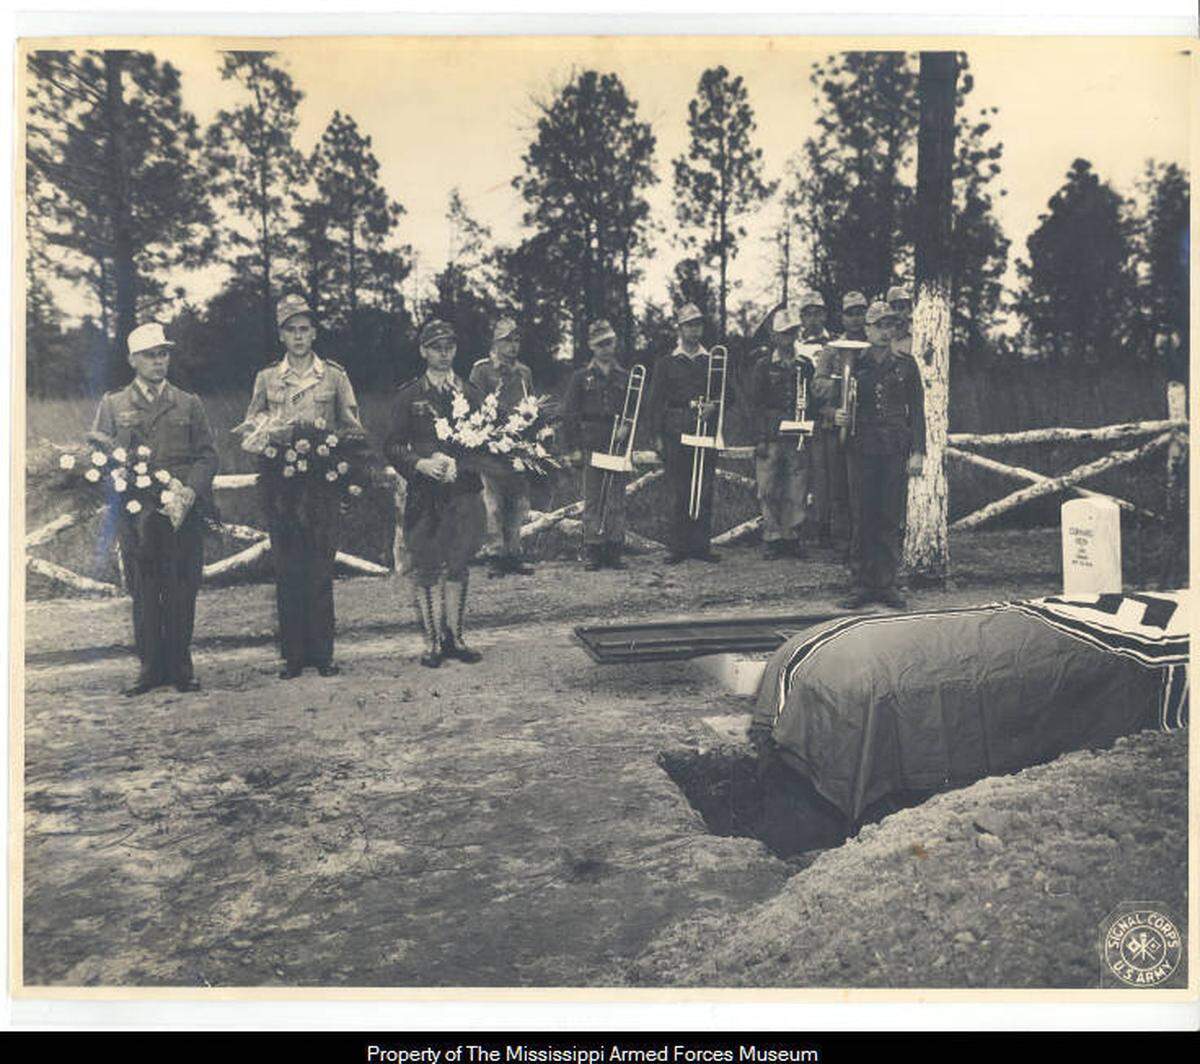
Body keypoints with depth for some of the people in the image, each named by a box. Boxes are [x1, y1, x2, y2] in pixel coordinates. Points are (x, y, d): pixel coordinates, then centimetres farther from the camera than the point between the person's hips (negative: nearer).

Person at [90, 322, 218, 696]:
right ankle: (150, 667, 10)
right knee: (144, 593, 1)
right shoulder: (112, 405, 13)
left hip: (185, 511, 0)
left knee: (182, 591, 0)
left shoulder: (189, 404, 15)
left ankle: (180, 665, 9)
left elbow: (207, 455, 8)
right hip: (135, 514, 0)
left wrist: (191, 489, -11)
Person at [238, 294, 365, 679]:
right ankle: (293, 654, 9)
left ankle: (322, 653, 7)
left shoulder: (334, 376, 8)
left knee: (320, 571, -1)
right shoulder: (266, 378, 12)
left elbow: (352, 428, 8)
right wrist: (269, 438, -9)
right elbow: (249, 430, 13)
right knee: (287, 571, 2)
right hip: (279, 485, 1)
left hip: (322, 481, -1)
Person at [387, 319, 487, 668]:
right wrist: (421, 464, -14)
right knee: (425, 568, -1)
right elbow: (392, 447, 3)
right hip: (424, 495, -2)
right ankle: (433, 640, 9)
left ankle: (454, 637, 17)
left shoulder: (471, 393, 12)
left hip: (464, 492, 2)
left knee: (458, 566, 7)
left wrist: (461, 464, -6)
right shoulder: (408, 395, 5)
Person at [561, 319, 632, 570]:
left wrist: (627, 426, -8)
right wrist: (573, 448, -4)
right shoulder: (581, 377, 7)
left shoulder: (625, 378, 13)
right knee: (593, 500, -1)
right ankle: (593, 552, 3)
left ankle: (614, 551, 7)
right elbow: (569, 415, 3)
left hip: (619, 446, 2)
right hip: (592, 446, -2)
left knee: (617, 500, 2)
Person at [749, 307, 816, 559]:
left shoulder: (806, 365, 12)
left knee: (797, 491, 0)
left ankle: (791, 537, 8)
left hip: (798, 438, 2)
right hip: (770, 438, -2)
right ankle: (772, 538, 5)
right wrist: (760, 439, -5)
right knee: (768, 490, -2)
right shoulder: (763, 367, 6)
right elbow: (755, 405, 3)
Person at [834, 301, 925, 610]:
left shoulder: (905, 364, 8)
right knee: (863, 519, 1)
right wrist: (836, 415, -12)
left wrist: (917, 452, 1)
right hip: (862, 449, 0)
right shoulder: (853, 364, 7)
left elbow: (917, 409, 8)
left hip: (896, 451, 0)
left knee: (892, 519, 1)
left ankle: (887, 584, 9)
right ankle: (862, 584, 8)